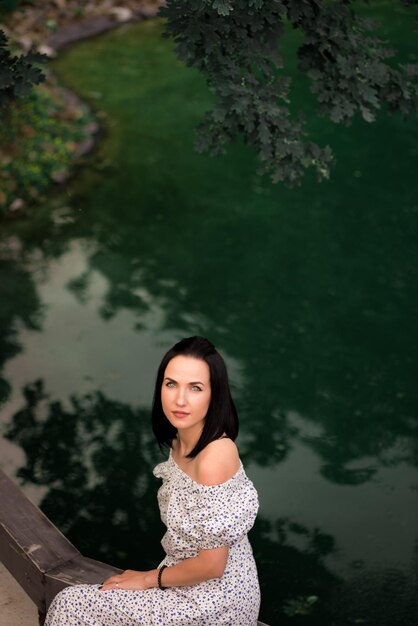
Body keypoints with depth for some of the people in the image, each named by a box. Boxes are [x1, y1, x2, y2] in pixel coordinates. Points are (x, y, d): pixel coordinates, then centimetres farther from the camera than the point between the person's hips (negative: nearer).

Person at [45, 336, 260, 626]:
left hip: (213, 602, -8)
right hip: (189, 578, 8)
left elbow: (211, 565, -22)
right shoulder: (182, 440, -1)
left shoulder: (215, 457, -29)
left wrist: (149, 579, -9)